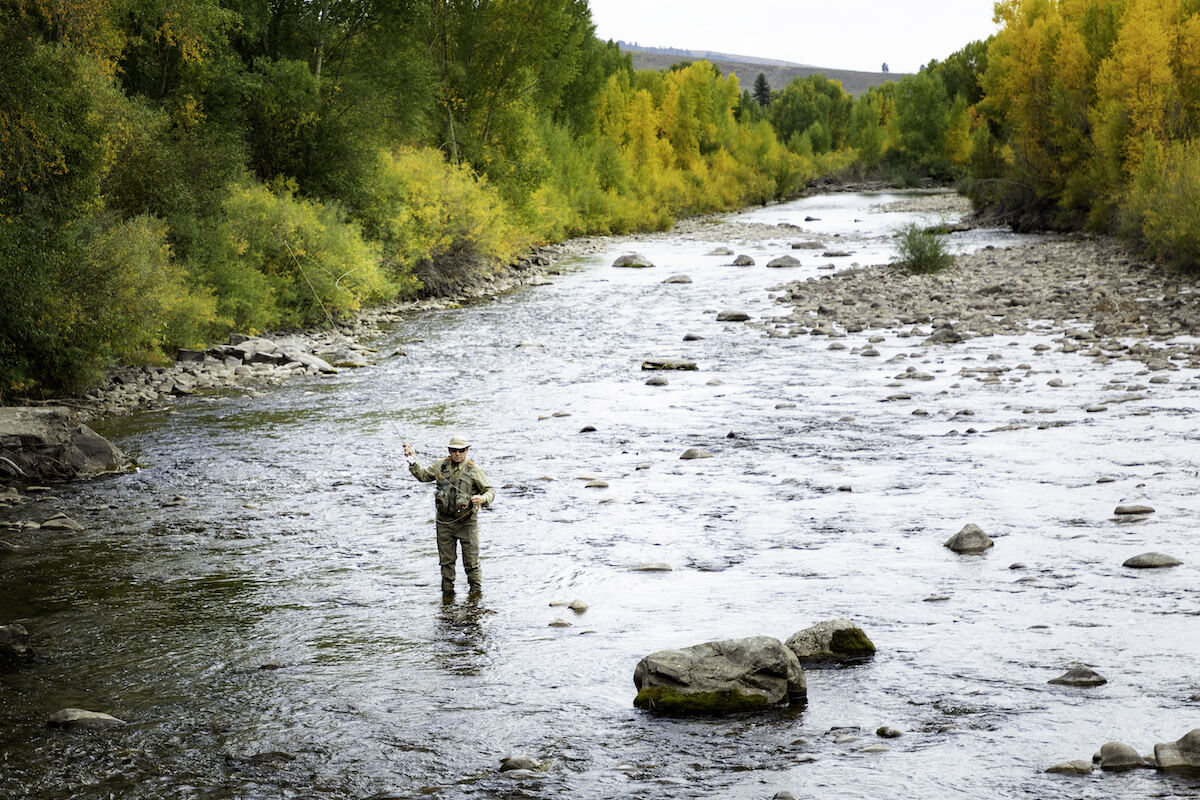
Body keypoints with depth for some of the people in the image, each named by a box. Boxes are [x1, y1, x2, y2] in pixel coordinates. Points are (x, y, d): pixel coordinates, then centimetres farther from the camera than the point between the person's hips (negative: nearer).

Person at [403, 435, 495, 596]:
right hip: (445, 521, 4)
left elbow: (490, 491, -6)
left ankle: (476, 592, 9)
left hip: (467, 521, -4)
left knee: (471, 562, -2)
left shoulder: (474, 470, -7)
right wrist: (413, 460, 4)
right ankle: (447, 592, 20)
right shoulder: (442, 466, 4)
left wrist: (482, 498, -27)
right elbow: (423, 475, 16)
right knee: (446, 561, 10)